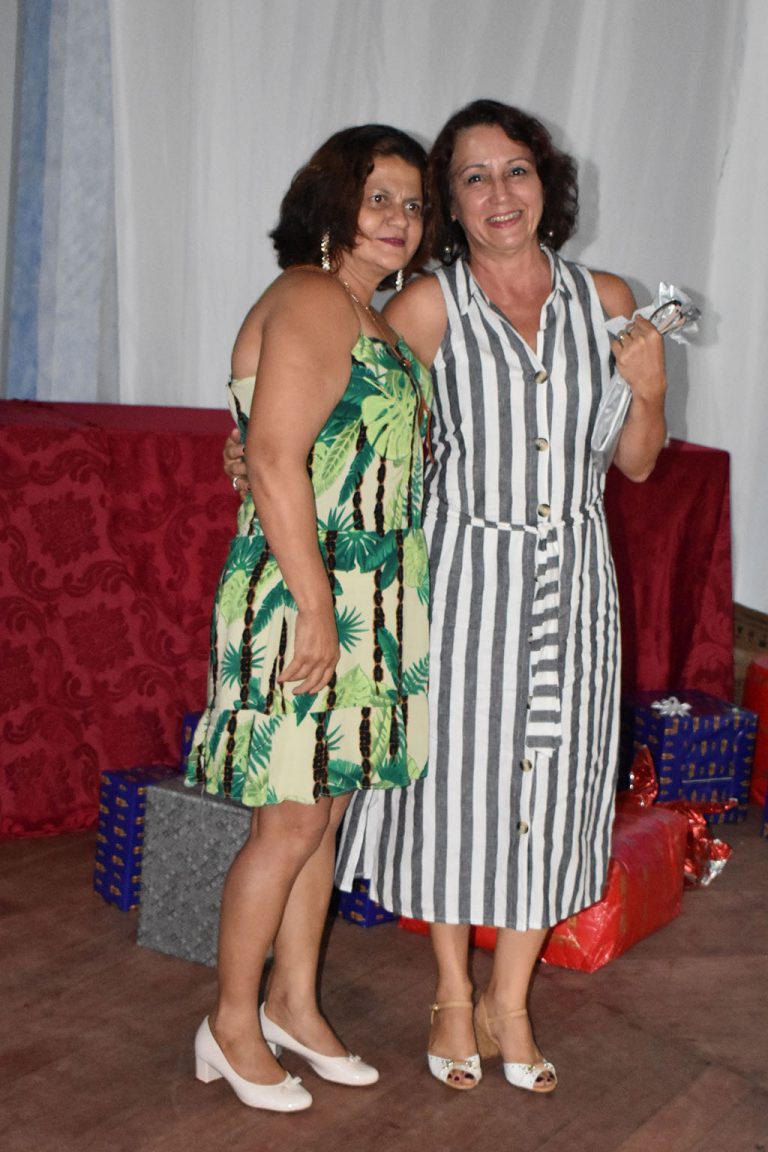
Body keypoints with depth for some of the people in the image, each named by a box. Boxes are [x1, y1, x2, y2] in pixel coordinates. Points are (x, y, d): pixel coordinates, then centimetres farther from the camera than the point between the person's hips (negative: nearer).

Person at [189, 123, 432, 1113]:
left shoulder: (377, 318, 16)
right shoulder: (309, 301, -13)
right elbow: (274, 460, -21)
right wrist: (317, 609, -22)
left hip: (370, 602, 9)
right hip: (299, 595, -9)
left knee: (325, 809, 16)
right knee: (290, 824, 0)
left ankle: (294, 1003, 30)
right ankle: (232, 1026, 16)